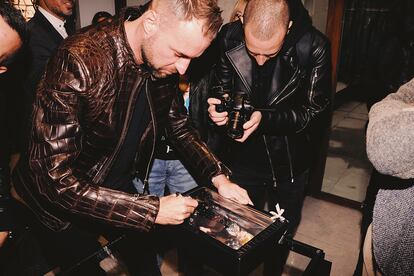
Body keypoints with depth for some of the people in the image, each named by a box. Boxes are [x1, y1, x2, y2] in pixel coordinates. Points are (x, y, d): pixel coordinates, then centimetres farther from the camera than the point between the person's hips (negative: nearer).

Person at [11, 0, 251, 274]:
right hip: (63, 203, -5)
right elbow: (58, 179, -31)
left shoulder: (164, 63, -12)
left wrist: (219, 177, -10)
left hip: (122, 190, 5)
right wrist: (153, 209, -30)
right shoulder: (79, 62, -32)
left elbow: (180, 126, 3)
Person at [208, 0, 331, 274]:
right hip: (243, 159, 1)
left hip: (290, 162, 0)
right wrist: (217, 104, -22)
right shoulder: (228, 37, -15)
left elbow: (314, 110, -14)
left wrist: (265, 119, -28)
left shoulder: (314, 47, -21)